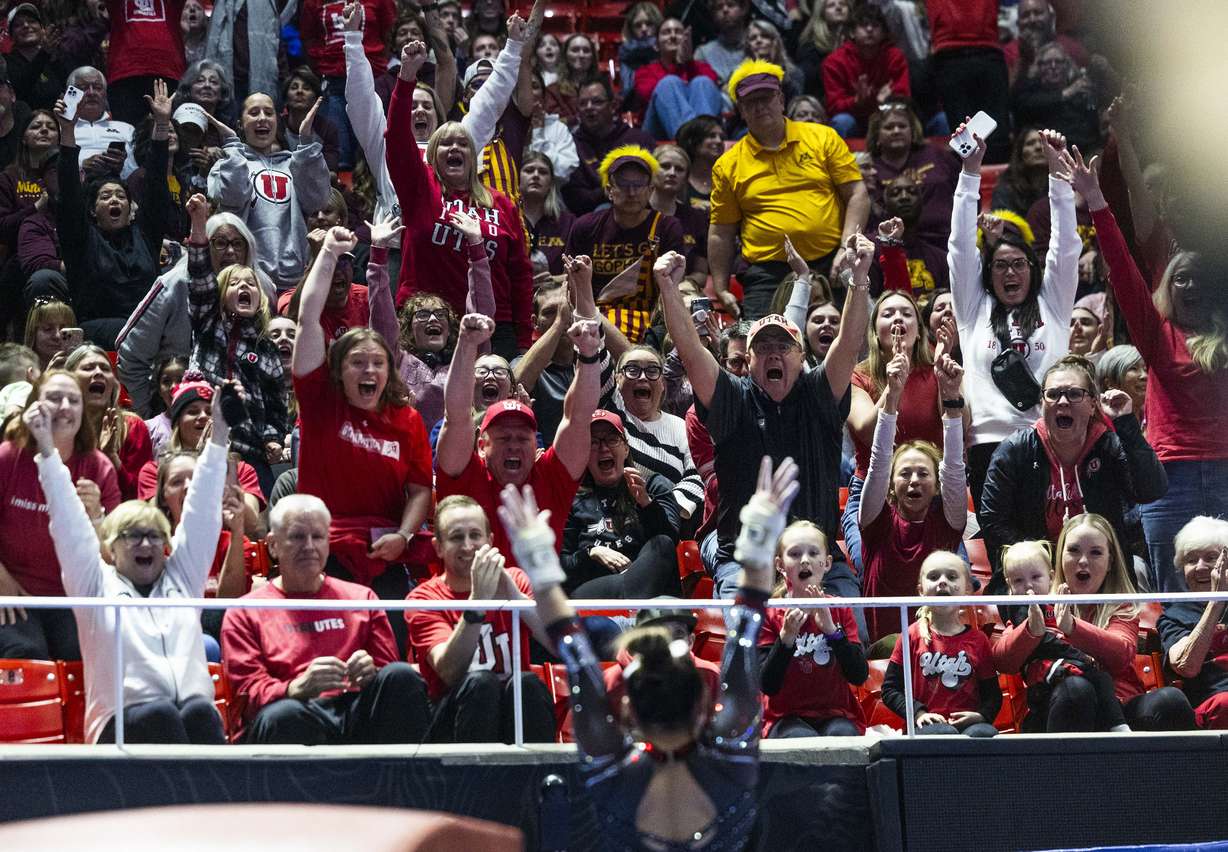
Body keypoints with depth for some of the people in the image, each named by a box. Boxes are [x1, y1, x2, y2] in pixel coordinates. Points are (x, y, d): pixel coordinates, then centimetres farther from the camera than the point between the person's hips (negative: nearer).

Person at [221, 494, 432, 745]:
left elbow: (394, 678, 19)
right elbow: (250, 693, 3)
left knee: (401, 676, -27)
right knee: (283, 715, -39)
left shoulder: (361, 598, 24)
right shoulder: (245, 613, 16)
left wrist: (372, 674, -7)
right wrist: (298, 688, -19)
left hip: (357, 713, 3)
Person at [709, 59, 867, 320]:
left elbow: (857, 196, 4)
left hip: (829, 266, 0)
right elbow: (721, 234, 12)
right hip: (768, 274, 0)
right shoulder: (728, 166, 9)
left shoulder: (823, 138, 7)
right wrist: (721, 290, 6)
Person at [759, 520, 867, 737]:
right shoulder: (769, 615, 2)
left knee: (843, 735, -33)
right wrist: (786, 636, -19)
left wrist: (830, 628, -14)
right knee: (805, 740, -35)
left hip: (837, 715, 1)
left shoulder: (840, 610, 8)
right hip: (787, 717, -1)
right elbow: (768, 686, -6)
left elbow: (859, 676, -3)